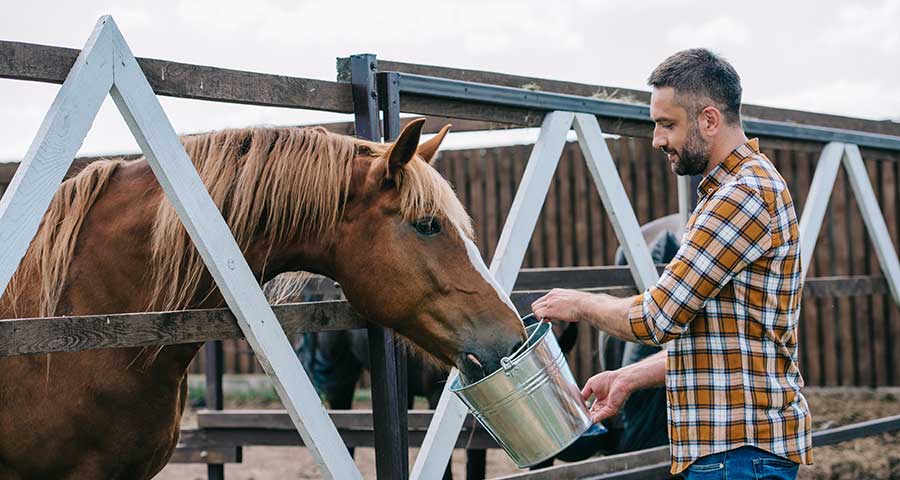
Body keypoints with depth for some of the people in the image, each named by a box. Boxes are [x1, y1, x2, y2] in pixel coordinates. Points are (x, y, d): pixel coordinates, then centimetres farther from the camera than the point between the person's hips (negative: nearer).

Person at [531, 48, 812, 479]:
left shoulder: (746, 193, -15)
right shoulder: (726, 192, 20)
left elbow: (656, 318, -17)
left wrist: (580, 305, 0)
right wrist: (629, 377, 16)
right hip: (725, 445, 10)